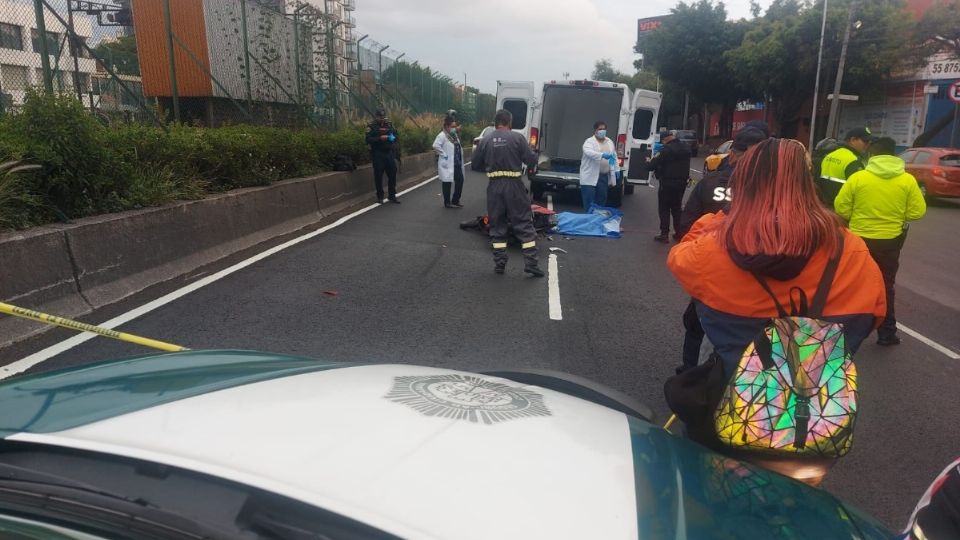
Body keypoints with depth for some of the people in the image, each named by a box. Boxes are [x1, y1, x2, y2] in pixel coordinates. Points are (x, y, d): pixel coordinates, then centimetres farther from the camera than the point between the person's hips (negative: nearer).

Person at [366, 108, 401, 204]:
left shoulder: (389, 125, 10)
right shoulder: (371, 126, -2)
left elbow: (397, 136, 14)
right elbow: (368, 140, -12)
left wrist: (394, 138, -9)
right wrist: (380, 138, -23)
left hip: (389, 153, 4)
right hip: (378, 155, -4)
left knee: (392, 174, 5)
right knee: (378, 175, 0)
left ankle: (392, 195, 17)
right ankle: (380, 196, 12)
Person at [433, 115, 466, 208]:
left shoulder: (454, 135, 14)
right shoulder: (442, 135, -13)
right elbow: (436, 145, -29)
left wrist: (462, 163, 14)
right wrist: (444, 154, -21)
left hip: (457, 164, 8)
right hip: (448, 165, -8)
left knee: (460, 181, 9)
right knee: (447, 183, 2)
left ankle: (455, 201, 23)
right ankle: (447, 203, 14)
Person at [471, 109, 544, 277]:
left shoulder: (486, 140, 3)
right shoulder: (517, 137, -4)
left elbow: (475, 165, 9)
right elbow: (532, 160, -6)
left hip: (494, 187, 2)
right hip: (514, 185, -2)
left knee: (497, 225, 13)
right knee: (524, 224, 5)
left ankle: (499, 263, 13)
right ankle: (530, 263, 2)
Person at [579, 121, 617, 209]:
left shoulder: (610, 142, 14)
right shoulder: (589, 141, -6)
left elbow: (614, 156, 20)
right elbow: (589, 152, -26)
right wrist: (603, 155, -38)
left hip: (604, 177, 6)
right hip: (590, 177, -6)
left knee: (601, 200, 9)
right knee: (589, 203, -6)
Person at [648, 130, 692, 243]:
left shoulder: (666, 149, -18)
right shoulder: (685, 148, 8)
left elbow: (653, 165, -17)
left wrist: (653, 160, 3)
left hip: (668, 183, -7)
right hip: (681, 182, 7)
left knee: (664, 208, 1)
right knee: (677, 208, 17)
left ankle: (664, 234, -1)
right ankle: (679, 233, 20)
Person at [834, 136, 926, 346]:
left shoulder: (857, 177, -10)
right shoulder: (907, 180, -6)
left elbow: (841, 207, -7)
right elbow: (917, 212, -5)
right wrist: (897, 216, 14)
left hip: (859, 238, -1)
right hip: (890, 240, 2)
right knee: (885, 286, 15)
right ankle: (886, 332, 20)